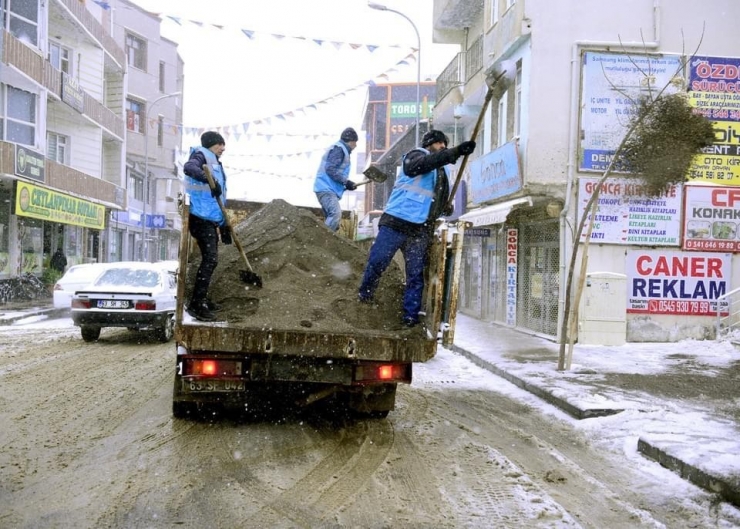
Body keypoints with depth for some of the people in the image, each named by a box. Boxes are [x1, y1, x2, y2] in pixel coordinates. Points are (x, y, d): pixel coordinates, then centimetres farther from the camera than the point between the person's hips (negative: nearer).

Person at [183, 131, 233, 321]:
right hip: (201, 218, -10)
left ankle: (201, 300, 24)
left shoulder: (216, 163, 25)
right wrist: (210, 180, -39)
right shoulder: (201, 155, -2)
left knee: (210, 259, 14)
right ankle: (195, 304, -15)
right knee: (210, 259, -16)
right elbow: (189, 167, -28)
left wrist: (224, 225, 24)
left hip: (212, 220, 10)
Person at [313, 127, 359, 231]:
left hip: (328, 189, 11)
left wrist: (345, 185, 17)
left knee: (331, 217, 8)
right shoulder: (339, 148, -7)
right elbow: (330, 169, -18)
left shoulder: (340, 149, 23)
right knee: (336, 214, -24)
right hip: (326, 189, -11)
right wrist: (346, 182, -17)